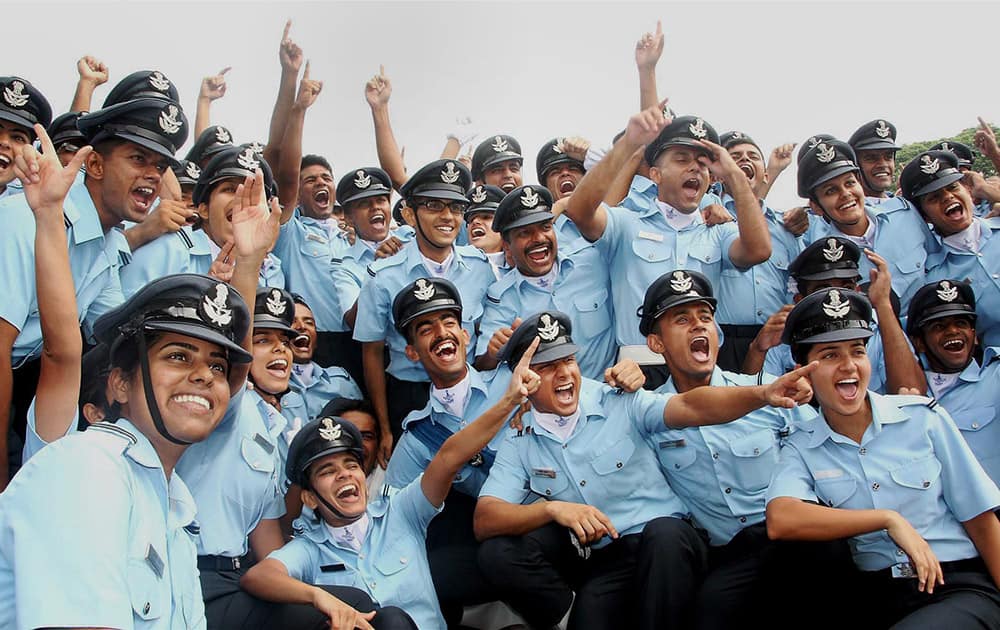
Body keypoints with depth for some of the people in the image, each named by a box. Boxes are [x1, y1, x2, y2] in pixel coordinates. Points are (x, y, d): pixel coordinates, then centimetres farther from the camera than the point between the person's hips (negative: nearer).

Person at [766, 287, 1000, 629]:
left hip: (960, 587, -1)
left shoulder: (923, 417, 1)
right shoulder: (802, 448, 0)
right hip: (874, 597, 2)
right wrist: (888, 519, -18)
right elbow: (780, 521, -19)